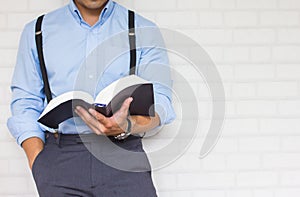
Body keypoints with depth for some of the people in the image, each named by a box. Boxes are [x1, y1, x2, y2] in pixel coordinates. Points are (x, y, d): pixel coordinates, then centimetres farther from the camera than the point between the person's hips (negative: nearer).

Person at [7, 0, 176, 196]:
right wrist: (38, 163, -5)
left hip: (123, 153, -1)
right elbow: (25, 103, 10)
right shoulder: (36, 31, 13)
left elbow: (160, 100, 0)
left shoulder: (144, 30, 9)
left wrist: (127, 126, -21)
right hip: (59, 156, 1)